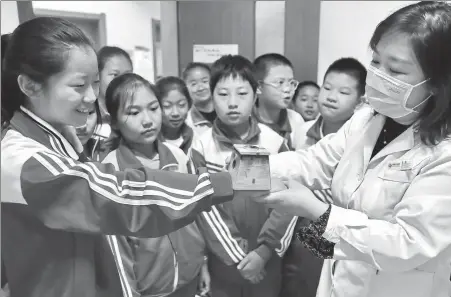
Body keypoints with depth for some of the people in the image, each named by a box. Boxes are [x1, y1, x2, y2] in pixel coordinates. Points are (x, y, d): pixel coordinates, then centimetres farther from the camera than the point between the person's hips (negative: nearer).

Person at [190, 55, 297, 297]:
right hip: (222, 260, 0)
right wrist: (236, 256, -11)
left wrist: (263, 251, -12)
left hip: (267, 259, 1)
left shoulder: (275, 143, -6)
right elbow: (204, 209, -9)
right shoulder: (201, 148, -8)